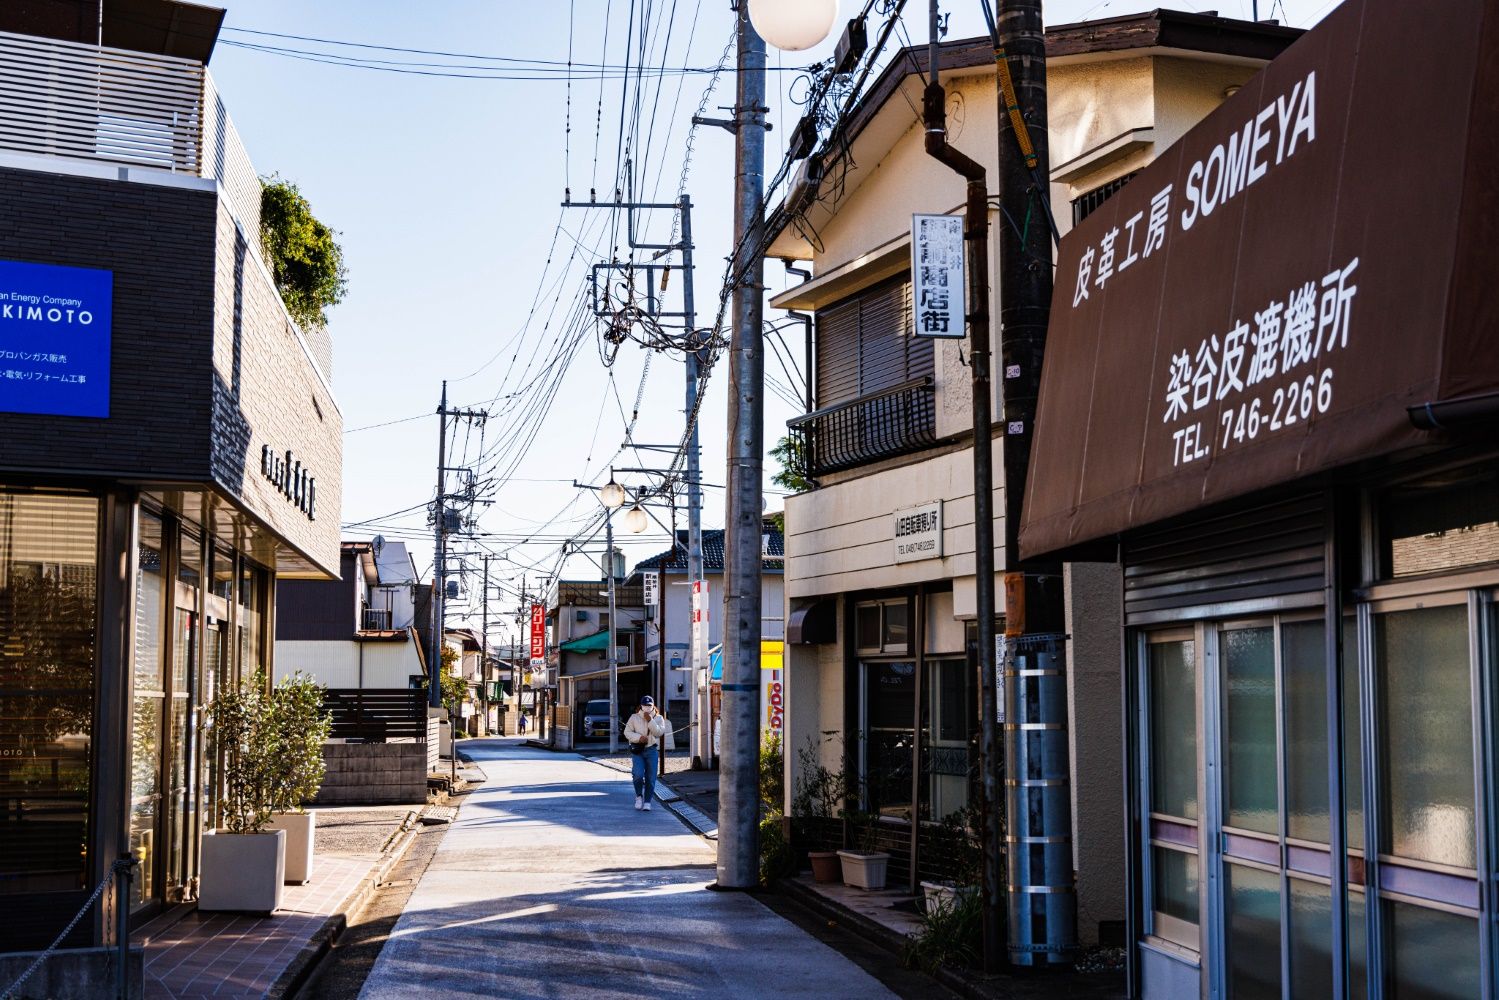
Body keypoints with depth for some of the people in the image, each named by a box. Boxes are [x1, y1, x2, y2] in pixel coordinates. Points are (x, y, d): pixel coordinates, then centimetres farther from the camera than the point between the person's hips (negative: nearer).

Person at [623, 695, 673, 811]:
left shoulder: (659, 718, 8)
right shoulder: (634, 717, 6)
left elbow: (659, 732, -6)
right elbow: (627, 732, 2)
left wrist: (650, 720, -14)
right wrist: (639, 737, -14)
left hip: (652, 750, 1)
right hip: (637, 750, -1)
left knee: (651, 777, -1)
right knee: (638, 774, -18)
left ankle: (647, 802, 8)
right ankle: (639, 796, 8)